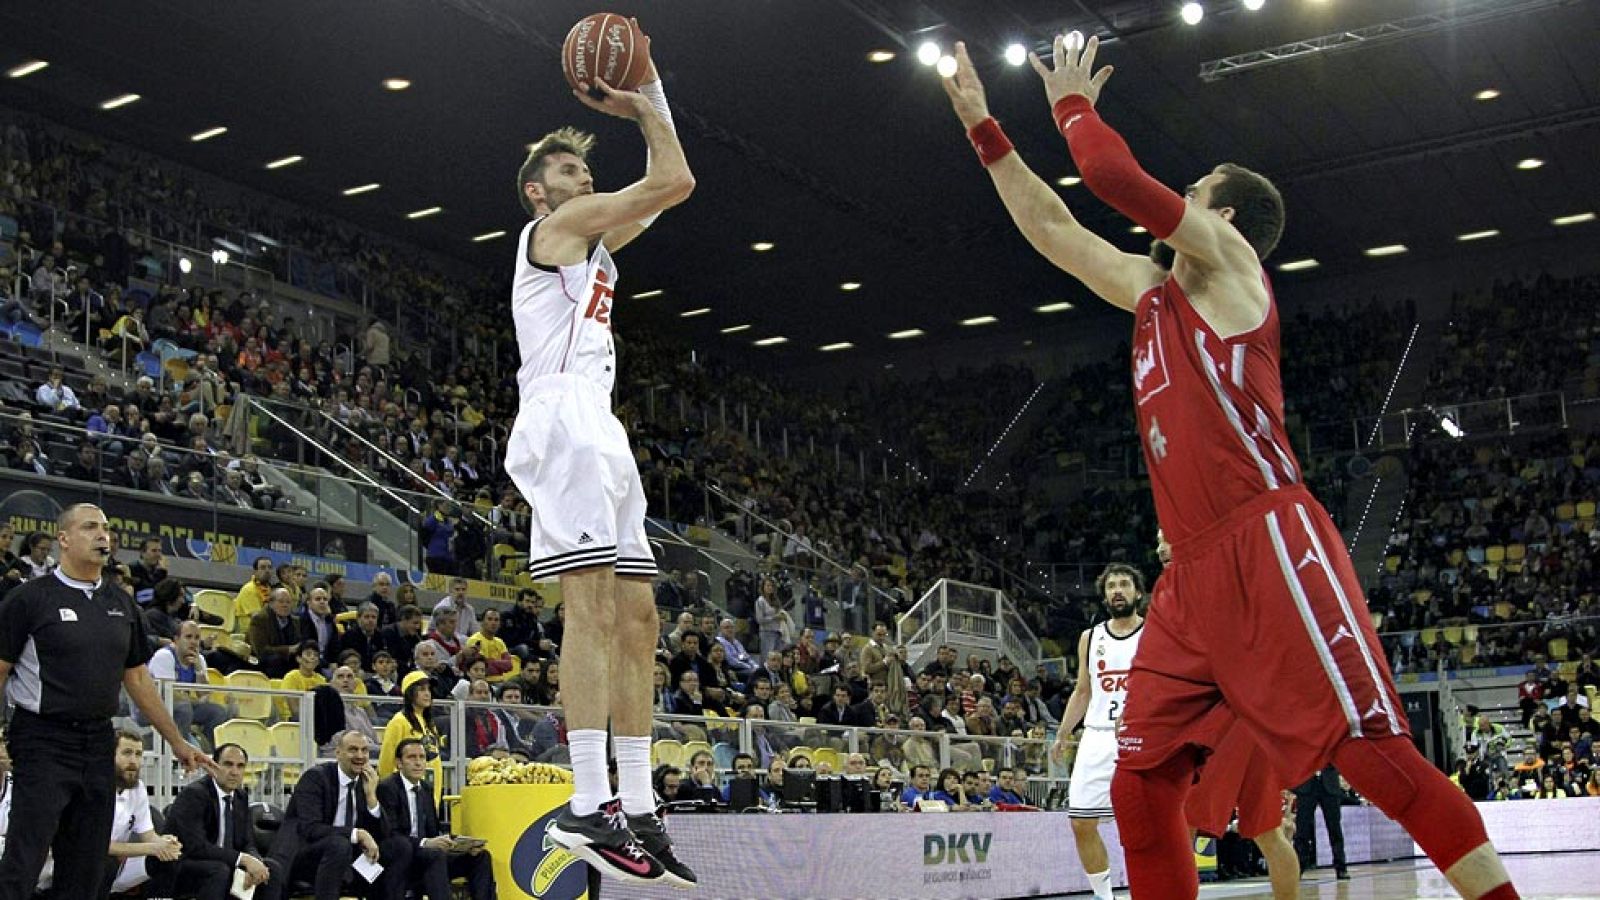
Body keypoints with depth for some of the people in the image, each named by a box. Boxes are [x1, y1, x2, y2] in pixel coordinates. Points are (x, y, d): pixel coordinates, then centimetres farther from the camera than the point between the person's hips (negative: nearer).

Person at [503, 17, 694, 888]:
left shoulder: (591, 241, 28)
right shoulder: (560, 223, 3)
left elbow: (666, 186, 33)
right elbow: (674, 180, -2)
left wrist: (652, 97, 30)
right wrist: (642, 105, 12)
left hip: (598, 431, 10)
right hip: (564, 419, -10)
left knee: (635, 617, 4)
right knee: (593, 604, -20)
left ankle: (638, 811, 2)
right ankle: (587, 807, -25)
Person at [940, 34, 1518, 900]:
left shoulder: (1230, 265, 3)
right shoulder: (1150, 291, 24)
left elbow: (1116, 177, -8)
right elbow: (1050, 228, 31)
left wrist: (1071, 102, 11)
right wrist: (983, 129, 32)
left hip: (1271, 549, -8)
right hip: (1196, 574, 8)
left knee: (1374, 752, -13)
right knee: (1139, 783, 3)